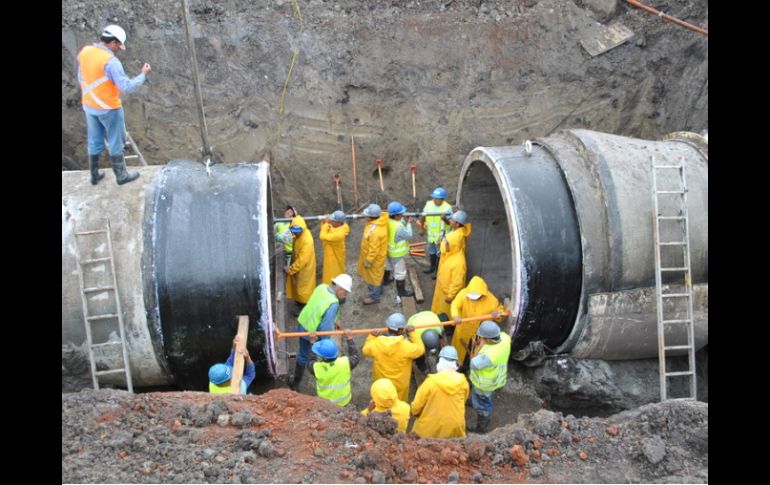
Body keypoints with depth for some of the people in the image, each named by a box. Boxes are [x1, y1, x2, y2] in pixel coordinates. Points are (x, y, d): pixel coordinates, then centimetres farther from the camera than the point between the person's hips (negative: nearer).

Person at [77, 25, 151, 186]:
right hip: (109, 108, -7)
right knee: (116, 142, 8)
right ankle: (121, 175, 19)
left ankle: (94, 175, 28)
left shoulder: (84, 52, 0)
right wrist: (143, 75, -12)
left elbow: (82, 79, 10)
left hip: (89, 105, 7)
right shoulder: (111, 61, -24)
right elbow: (127, 87, -24)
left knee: (95, 141, 18)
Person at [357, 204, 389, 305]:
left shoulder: (374, 231, -40)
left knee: (373, 276, 10)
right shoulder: (381, 219, -14)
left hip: (375, 257, -9)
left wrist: (368, 261, -20)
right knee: (377, 274, 29)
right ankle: (378, 289, 51)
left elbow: (374, 249, -33)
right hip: (376, 254, 9)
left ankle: (374, 297, 29)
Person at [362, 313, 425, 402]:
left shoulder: (375, 344, -26)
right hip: (400, 384, -2)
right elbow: (420, 349, -12)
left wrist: (371, 336, -1)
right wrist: (412, 333, -7)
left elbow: (365, 350, -3)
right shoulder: (406, 346, -33)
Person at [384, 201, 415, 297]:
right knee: (400, 272, 7)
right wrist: (409, 223, -13)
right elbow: (409, 236, -22)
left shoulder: (388, 221, -12)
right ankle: (402, 291, 21)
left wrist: (403, 219, -10)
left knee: (389, 265, 33)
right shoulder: (398, 227, -36)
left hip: (389, 250, 9)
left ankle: (386, 280, 56)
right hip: (396, 253, -9)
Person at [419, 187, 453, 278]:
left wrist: (445, 219, -43)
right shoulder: (429, 204, -8)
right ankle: (432, 267, 46)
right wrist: (421, 228, 3)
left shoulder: (447, 208, -22)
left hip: (441, 235, -6)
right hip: (431, 234, 6)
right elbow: (423, 216, 5)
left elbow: (450, 222, -22)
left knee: (440, 254, 9)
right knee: (431, 252, 24)